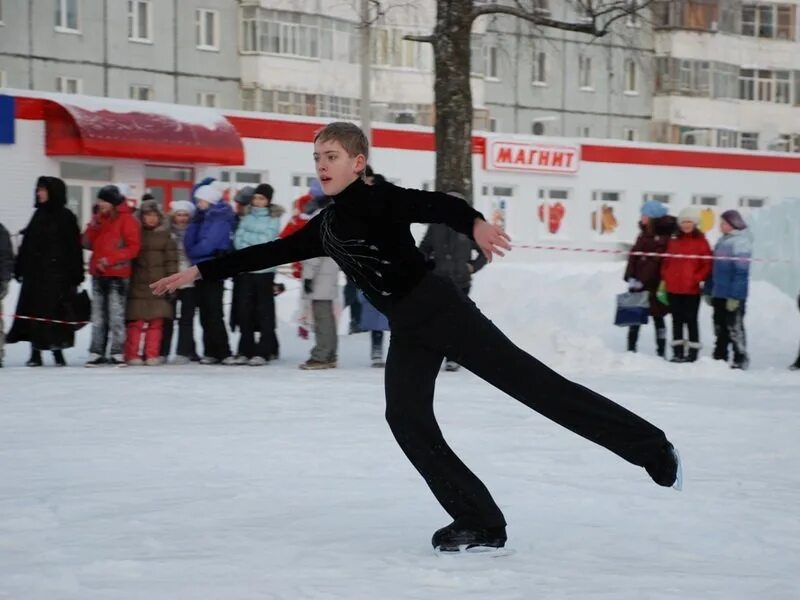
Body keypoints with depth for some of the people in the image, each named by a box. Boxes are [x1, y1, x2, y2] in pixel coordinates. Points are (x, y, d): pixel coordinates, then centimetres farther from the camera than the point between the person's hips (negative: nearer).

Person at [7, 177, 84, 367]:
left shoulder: (65, 217, -4)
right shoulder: (39, 215, 14)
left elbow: (74, 248, -8)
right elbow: (27, 244, 16)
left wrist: (75, 275, -12)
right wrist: (20, 268, 10)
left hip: (56, 273, -6)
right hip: (34, 272, 6)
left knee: (55, 312, -3)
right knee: (33, 312, 2)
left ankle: (57, 349, 7)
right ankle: (35, 352, 6)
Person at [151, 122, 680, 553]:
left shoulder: (379, 199, -8)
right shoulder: (325, 227, 15)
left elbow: (433, 204, -26)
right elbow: (266, 254, 24)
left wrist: (474, 223, -48)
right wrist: (199, 272, 23)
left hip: (440, 307, -8)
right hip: (408, 329, 8)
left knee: (528, 380, -11)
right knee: (407, 418, -8)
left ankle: (651, 447, -8)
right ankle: (478, 522, -5)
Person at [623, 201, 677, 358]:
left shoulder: (664, 237, -13)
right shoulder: (644, 234, 12)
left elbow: (656, 261, -18)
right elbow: (634, 255, 9)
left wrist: (641, 280, -19)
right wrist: (631, 277, -2)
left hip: (655, 284, -7)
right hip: (638, 283, 7)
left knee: (657, 317, 2)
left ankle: (661, 352, 9)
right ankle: (631, 348, 12)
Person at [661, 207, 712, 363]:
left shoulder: (700, 241, -3)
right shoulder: (674, 241, 12)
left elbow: (707, 264, -4)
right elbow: (666, 261, 16)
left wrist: (696, 279, -12)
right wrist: (665, 279, 6)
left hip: (691, 290, -5)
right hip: (673, 288, 5)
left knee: (691, 320, -1)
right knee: (677, 320, 9)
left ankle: (693, 352, 5)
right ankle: (677, 351, 14)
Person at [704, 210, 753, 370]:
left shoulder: (741, 243, -13)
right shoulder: (723, 241, 14)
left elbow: (741, 272, -19)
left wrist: (735, 296, -23)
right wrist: (708, 290, 18)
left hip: (733, 295, -9)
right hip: (719, 293, 9)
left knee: (734, 328, -3)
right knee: (720, 327, 13)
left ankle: (741, 359, 4)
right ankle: (719, 357, 20)